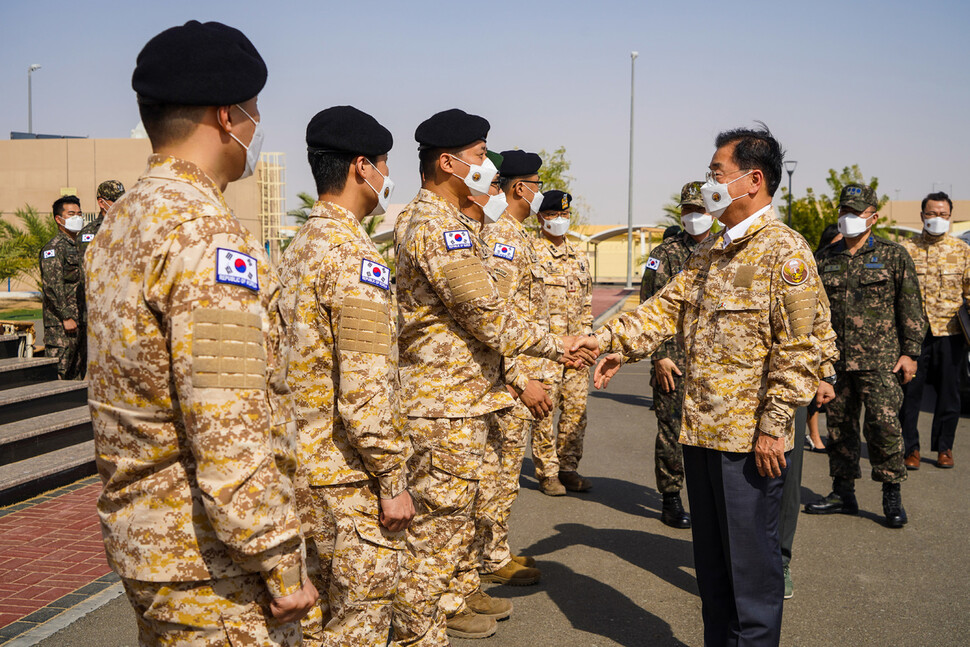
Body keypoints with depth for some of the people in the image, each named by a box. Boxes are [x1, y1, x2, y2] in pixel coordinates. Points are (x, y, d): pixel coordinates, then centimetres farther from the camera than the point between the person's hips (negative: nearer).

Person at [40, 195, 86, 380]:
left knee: (78, 374, 10)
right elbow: (53, 286, -17)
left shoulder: (80, 246, 19)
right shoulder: (54, 247, -8)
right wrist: (66, 316, -20)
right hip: (60, 324, -8)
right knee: (57, 376, -9)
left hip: (80, 322, 9)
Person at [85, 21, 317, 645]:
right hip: (211, 567, -9)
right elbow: (229, 433, -27)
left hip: (142, 539, 9)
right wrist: (284, 564, -20)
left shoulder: (119, 224, 9)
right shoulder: (206, 233, -22)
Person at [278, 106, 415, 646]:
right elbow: (365, 392, -25)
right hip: (350, 477, -9)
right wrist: (393, 481, -17)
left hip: (304, 463, 9)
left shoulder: (299, 248, 10)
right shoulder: (355, 257, -20)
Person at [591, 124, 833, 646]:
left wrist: (773, 426, -18)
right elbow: (668, 306, 13)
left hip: (749, 438, -8)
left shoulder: (785, 251, -12)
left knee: (750, 561, 3)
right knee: (710, 558, 18)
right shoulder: (710, 251, 15)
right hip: (700, 429, 8)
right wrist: (613, 341, -1)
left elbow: (798, 349, -16)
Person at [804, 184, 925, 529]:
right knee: (839, 425, 8)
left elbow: (910, 307, 3)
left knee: (883, 423, -9)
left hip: (879, 361, -4)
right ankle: (843, 493, 19)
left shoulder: (893, 255, 3)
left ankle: (892, 495, 5)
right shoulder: (824, 259, 12)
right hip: (835, 359, 4)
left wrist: (910, 352, -3)